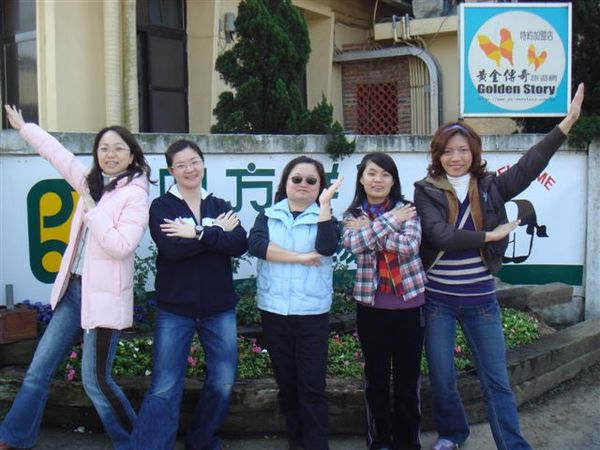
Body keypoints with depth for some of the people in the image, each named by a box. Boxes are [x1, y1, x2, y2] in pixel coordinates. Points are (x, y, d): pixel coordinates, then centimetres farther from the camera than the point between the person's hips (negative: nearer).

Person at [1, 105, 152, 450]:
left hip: (104, 296, -7)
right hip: (74, 289, 7)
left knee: (96, 380, -1)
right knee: (40, 368, 12)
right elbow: (57, 153, 23)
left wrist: (90, 209, -14)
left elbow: (120, 246, -20)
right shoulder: (93, 182, 11)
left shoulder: (135, 193, -11)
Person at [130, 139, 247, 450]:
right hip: (175, 308, -3)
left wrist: (197, 233, -16)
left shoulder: (220, 206, 10)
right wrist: (217, 232, -11)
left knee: (223, 383, 7)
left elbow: (239, 244, -8)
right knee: (164, 389, -7)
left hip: (219, 308, 3)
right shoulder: (162, 207, 1)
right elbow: (172, 248, -18)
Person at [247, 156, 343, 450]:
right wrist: (300, 257, -15)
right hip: (273, 311, 2)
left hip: (312, 313, -2)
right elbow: (256, 244, -12)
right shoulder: (268, 216, 8)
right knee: (286, 382, 12)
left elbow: (327, 248, -17)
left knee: (312, 386, -3)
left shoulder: (324, 217, 5)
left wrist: (325, 204, -18)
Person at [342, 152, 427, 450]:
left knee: (408, 376, 9)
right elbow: (354, 244, -18)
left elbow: (410, 245, -19)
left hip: (409, 304, -1)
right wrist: (390, 220, -17)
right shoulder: (353, 215, 2)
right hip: (371, 306, 1)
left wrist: (369, 230, -17)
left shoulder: (406, 208, -2)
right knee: (376, 377, 10)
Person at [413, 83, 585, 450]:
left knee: (496, 379, 6)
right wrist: (489, 235, -18)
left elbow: (529, 166, -10)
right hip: (438, 299, -1)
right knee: (442, 378, 11)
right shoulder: (426, 191, -6)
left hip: (481, 299, 1)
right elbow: (440, 235, -21)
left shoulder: (490, 187, 1)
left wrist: (567, 123, -16)